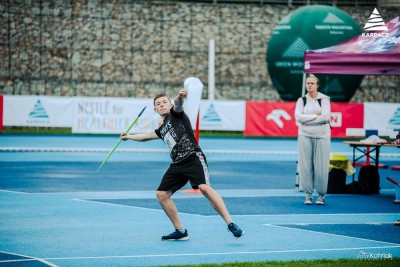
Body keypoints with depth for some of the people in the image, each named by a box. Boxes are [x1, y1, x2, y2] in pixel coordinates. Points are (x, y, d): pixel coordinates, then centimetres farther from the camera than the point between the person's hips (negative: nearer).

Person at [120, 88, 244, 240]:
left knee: (204, 187, -27)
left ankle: (231, 224, -30)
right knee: (161, 194, 3)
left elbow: (178, 104, -18)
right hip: (177, 164, 8)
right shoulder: (162, 129, 28)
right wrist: (129, 137, 61)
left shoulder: (176, 114, 8)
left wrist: (180, 97, -41)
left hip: (193, 157, -8)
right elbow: (146, 136, 49)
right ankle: (180, 231, 12)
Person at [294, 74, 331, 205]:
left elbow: (325, 116, -11)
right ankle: (308, 195, 6)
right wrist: (315, 116, -11)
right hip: (305, 136, 2)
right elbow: (298, 117, -5)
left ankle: (321, 195, 6)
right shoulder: (301, 100, 9)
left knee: (321, 167, -4)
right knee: (305, 166, -2)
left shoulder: (324, 99, 3)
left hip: (322, 136, -2)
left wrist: (306, 119, -9)